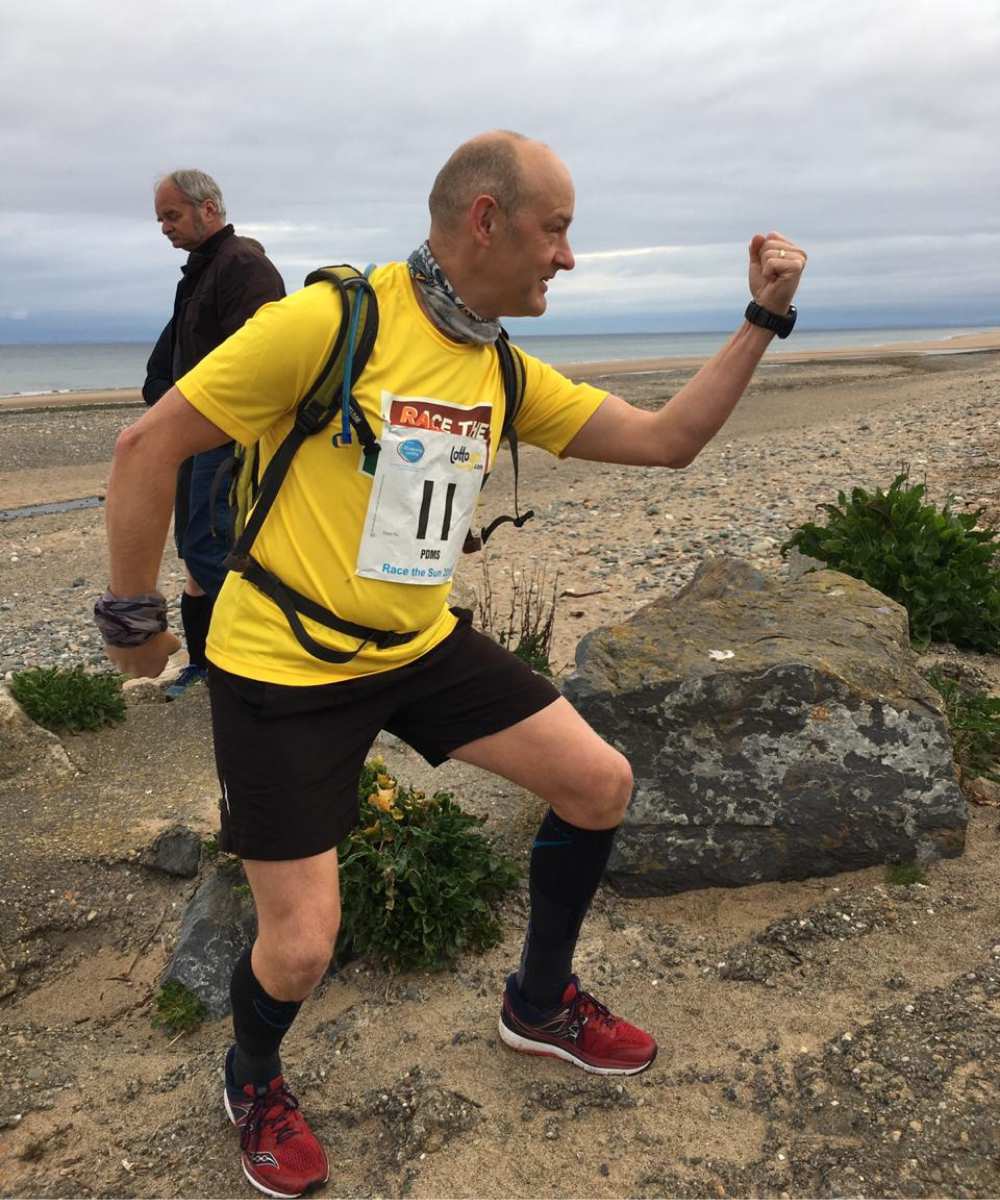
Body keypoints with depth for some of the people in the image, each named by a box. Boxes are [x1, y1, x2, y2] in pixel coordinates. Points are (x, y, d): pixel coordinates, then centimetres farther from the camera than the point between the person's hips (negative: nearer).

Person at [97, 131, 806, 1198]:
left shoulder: (507, 375, 3)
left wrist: (762, 319, 1)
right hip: (282, 670, -6)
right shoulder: (329, 321, -19)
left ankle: (539, 1002, 31)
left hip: (419, 647, 7)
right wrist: (134, 615, -5)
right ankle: (254, 1080, 37)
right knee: (301, 947, -3)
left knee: (600, 785, 4)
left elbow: (666, 440, 6)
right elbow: (148, 446, -12)